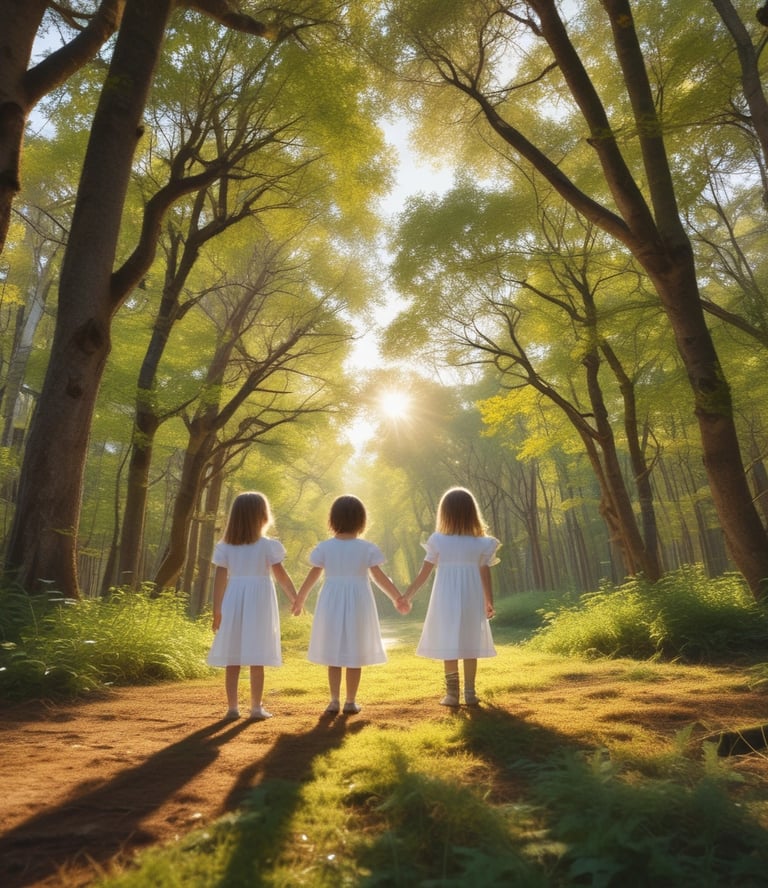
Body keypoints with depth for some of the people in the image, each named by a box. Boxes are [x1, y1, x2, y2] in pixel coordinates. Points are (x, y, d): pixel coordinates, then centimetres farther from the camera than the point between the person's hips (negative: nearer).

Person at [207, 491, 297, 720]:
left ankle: (232, 707, 16)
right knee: (257, 659, 4)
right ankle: (256, 707, 10)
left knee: (232, 659, 10)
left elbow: (220, 580, 1)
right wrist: (295, 598, 8)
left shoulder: (225, 547, 1)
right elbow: (281, 576, -4)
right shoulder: (268, 546, -7)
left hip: (233, 602, 3)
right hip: (259, 602, -3)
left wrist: (217, 610, 7)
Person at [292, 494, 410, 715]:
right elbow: (379, 577, -6)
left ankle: (334, 701, 15)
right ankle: (350, 702, 16)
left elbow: (312, 576, 2)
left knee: (333, 654, 12)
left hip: (332, 603, 2)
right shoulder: (367, 548, -7)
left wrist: (299, 599, 15)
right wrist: (398, 597, 2)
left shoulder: (324, 547, -3)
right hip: (358, 602, -1)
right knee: (355, 654, 9)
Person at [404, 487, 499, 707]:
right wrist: (489, 602, 12)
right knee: (470, 646, 12)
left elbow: (423, 574, -4)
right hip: (471, 600, 2)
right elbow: (485, 575, 0)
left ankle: (452, 694, 10)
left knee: (448, 646, 6)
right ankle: (470, 692, 16)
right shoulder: (481, 543, -3)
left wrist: (407, 595, 6)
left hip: (446, 599, -1)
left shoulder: (438, 540, -6)